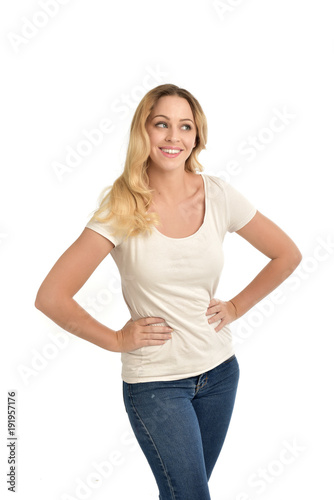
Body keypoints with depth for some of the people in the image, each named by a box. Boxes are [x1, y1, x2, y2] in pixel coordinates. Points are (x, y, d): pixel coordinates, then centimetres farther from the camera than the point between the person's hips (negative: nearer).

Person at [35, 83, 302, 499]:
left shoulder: (217, 195, -6)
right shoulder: (121, 207, -15)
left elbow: (287, 254, 7)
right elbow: (50, 297, -16)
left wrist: (236, 306, 2)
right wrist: (116, 339, -10)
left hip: (219, 371, 4)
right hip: (154, 382, -4)